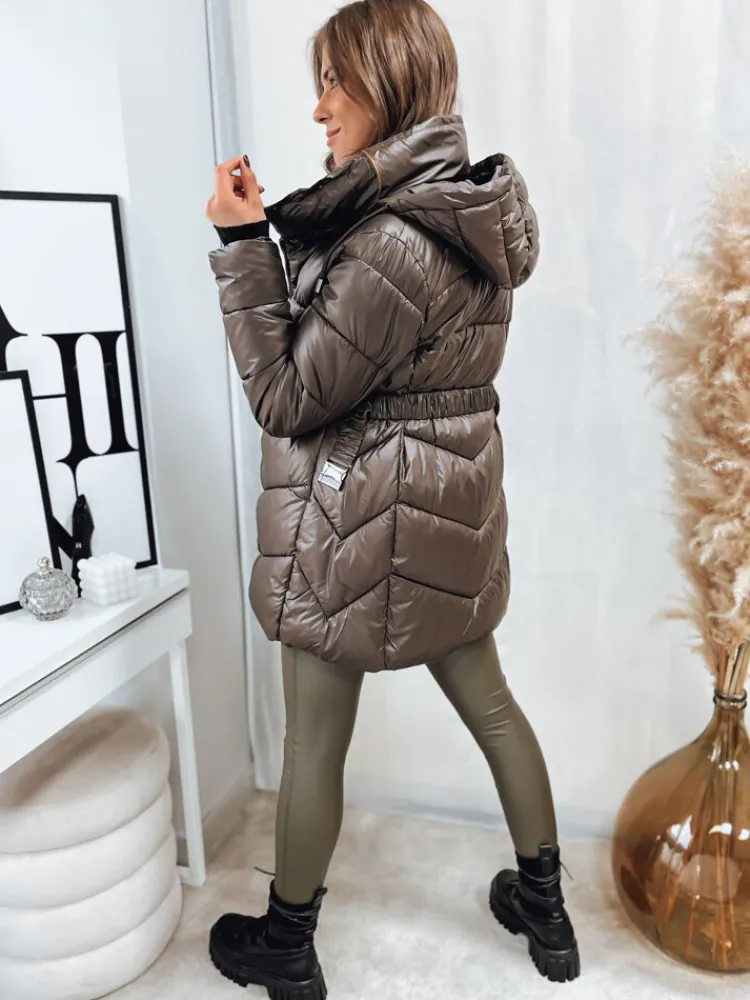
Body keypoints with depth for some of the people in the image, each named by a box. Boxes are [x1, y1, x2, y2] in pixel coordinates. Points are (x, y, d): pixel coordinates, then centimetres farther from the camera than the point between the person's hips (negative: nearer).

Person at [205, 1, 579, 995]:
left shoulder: (391, 243, -24)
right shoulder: (474, 208, 6)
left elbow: (288, 397, -18)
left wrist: (244, 241, -16)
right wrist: (274, 229, 6)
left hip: (360, 522, -9)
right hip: (454, 510, 9)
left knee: (313, 744, 12)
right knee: (490, 703, 22)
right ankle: (545, 911, 43)